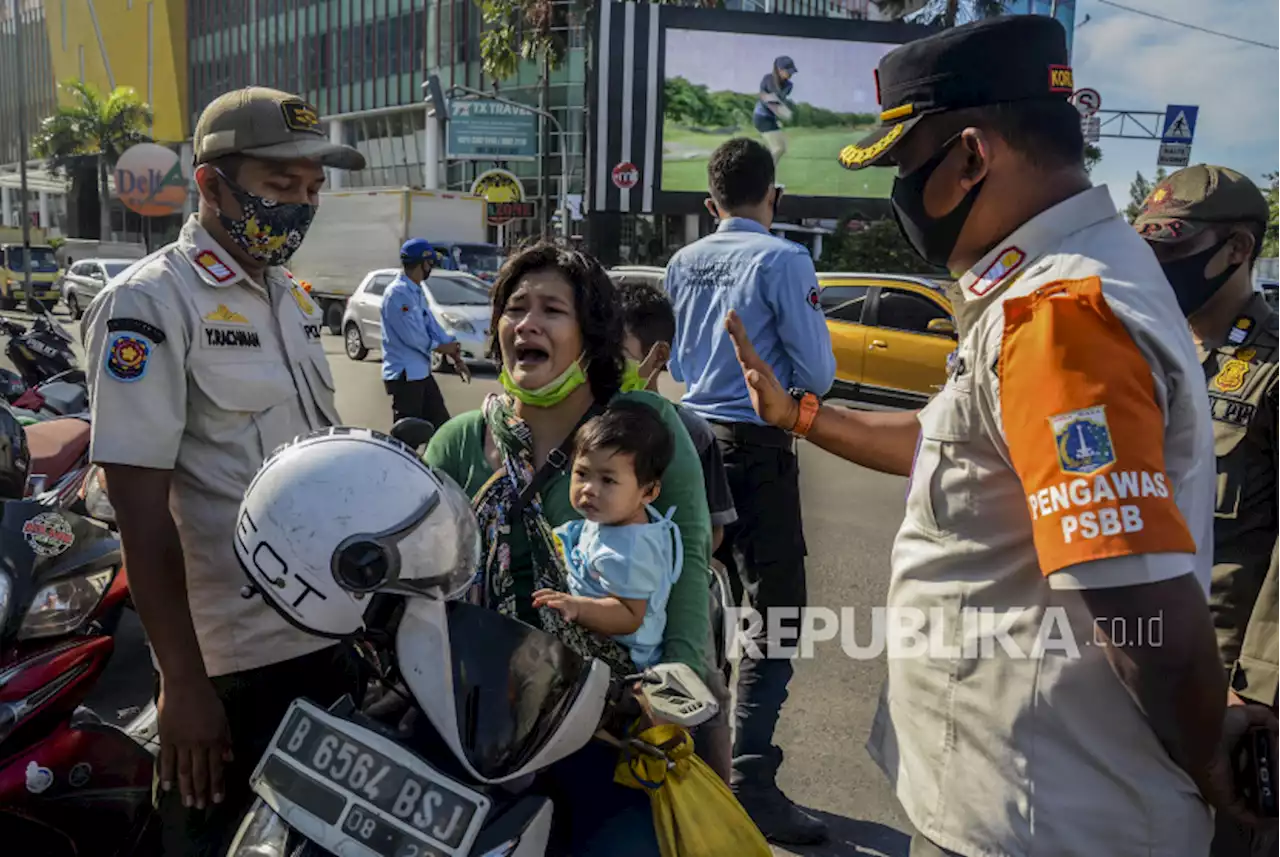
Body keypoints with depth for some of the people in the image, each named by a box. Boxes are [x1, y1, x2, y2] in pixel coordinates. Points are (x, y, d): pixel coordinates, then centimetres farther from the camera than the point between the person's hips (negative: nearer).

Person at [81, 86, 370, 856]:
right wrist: (182, 680, -18)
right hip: (232, 660, -7)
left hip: (335, 634, 7)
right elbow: (142, 510, -18)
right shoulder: (147, 305, -13)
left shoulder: (294, 300, 10)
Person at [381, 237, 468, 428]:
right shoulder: (397, 293, -18)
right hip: (403, 374, -10)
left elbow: (431, 324, 10)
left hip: (422, 372, 10)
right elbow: (410, 336, -21)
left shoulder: (417, 292, 12)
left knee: (442, 426, 13)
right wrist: (440, 347, -5)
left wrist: (456, 357, 0)